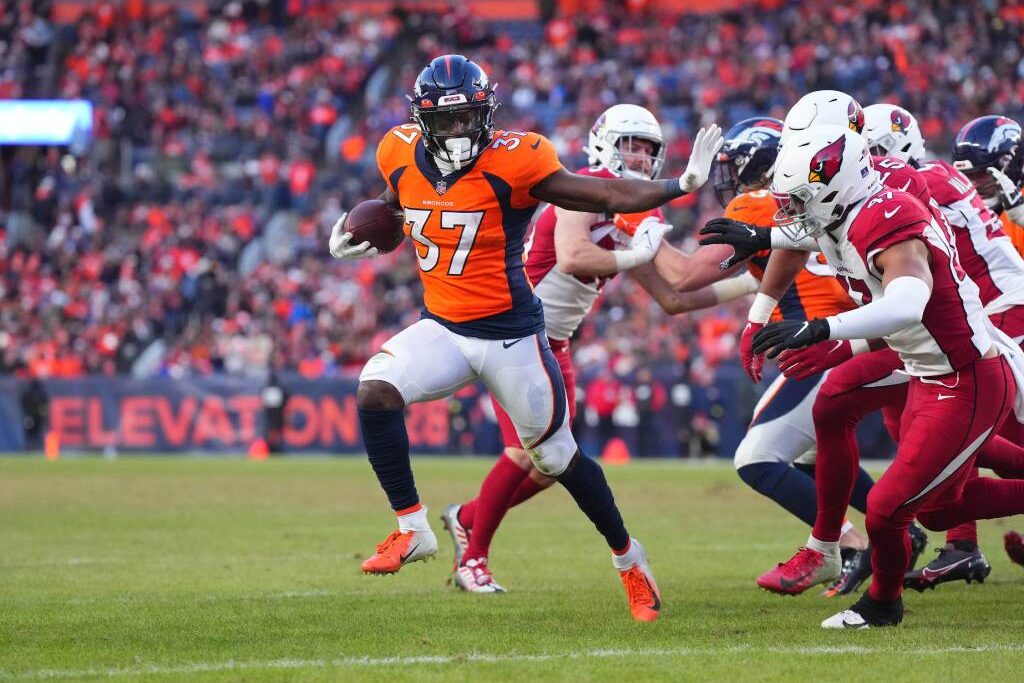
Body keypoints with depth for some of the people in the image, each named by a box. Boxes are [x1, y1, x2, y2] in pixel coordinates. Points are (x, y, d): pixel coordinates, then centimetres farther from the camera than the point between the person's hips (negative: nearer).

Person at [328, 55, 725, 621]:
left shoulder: (513, 162, -18)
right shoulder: (402, 156, -3)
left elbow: (604, 196, -18)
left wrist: (680, 184, -27)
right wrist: (350, 235, 3)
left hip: (510, 334, -4)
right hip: (442, 328, 4)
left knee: (557, 456, 6)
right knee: (375, 393, -21)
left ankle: (626, 557, 29)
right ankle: (412, 529, -6)